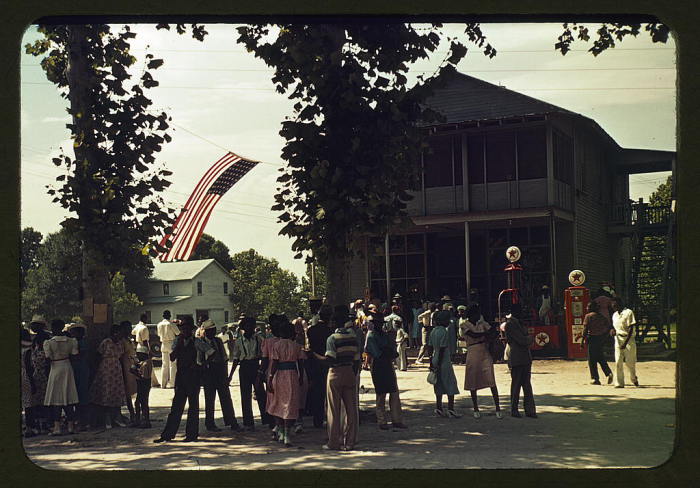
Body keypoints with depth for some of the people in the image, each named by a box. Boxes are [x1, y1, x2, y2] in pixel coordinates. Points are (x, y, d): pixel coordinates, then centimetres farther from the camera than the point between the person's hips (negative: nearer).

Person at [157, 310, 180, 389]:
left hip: (163, 345, 5)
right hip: (171, 344, -5)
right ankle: (172, 383, -4)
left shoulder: (159, 325, 3)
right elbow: (178, 333, -5)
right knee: (172, 364, 0)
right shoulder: (171, 324, -12)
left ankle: (163, 383, 12)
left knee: (164, 364, 12)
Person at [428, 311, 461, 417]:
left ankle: (439, 409, 14)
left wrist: (431, 363, 17)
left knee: (439, 386, 12)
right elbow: (442, 349, -18)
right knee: (451, 385, 0)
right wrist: (438, 364, -17)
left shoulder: (433, 331, 8)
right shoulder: (444, 332, -16)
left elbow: (430, 348, 12)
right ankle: (450, 410, 0)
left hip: (435, 361, 8)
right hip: (444, 362, -8)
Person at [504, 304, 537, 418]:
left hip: (525, 358, 8)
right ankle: (514, 410, 8)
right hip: (516, 359, -8)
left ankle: (529, 409, 8)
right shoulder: (510, 324, -10)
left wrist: (526, 340, 0)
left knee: (527, 385, 6)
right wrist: (529, 338, 3)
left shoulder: (519, 323, 19)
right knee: (516, 385, 0)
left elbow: (528, 340, 19)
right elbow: (522, 340, -15)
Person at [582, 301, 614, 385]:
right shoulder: (601, 316, 9)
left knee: (592, 360, 2)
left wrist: (582, 341, -11)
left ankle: (595, 379, 2)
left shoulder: (588, 316, -8)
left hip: (592, 338, -6)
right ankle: (609, 373, -1)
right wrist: (605, 337, 19)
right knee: (601, 358, 17)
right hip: (601, 339, 6)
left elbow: (585, 329, -13)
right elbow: (608, 327, 10)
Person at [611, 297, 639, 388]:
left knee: (629, 361, 1)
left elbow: (631, 329, -12)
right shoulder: (614, 315, 13)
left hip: (628, 339, -5)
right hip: (618, 339, 5)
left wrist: (625, 342, -19)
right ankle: (619, 383, -4)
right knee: (618, 362, -5)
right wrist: (613, 330, -2)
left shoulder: (628, 312, -8)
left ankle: (634, 378, 28)